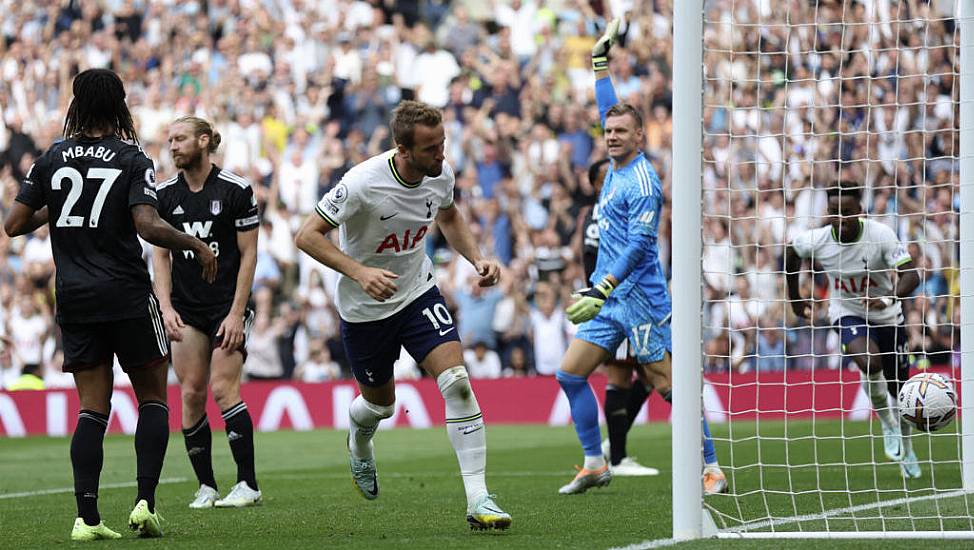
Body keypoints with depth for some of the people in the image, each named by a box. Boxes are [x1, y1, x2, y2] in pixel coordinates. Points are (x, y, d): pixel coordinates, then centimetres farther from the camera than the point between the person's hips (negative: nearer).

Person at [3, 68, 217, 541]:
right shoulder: (133, 161, -6)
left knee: (92, 408, 5)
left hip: (74, 301, 3)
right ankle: (145, 502, -5)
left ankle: (87, 517, -5)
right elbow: (147, 226, -18)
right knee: (153, 398, 10)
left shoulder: (51, 160, 4)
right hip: (127, 297, -3)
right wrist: (197, 245, -4)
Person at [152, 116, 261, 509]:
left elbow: (248, 255, -5)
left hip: (227, 305, -4)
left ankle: (248, 484, -8)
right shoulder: (165, 195, 4)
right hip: (186, 310, 4)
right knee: (190, 393, -3)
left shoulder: (235, 190, -7)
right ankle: (206, 487, 4)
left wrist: (236, 314, -11)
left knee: (223, 389, -13)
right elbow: (160, 255, 7)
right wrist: (166, 307, -6)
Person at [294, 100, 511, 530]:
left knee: (457, 381, -18)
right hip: (364, 306, -3)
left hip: (417, 292, 3)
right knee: (380, 403, 15)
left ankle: (478, 499, -18)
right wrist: (360, 272, -35)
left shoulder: (440, 174, -12)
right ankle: (358, 445, 55)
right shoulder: (364, 183, -29)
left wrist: (476, 259, -4)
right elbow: (308, 235, -23)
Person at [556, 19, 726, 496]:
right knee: (570, 374, 2)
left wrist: (602, 290, -31)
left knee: (669, 384, -7)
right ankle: (595, 465, 9)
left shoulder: (642, 181, -14)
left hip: (639, 299, -9)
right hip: (608, 298, 9)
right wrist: (601, 63, 31)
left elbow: (639, 244, -23)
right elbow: (608, 111, 27)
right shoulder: (617, 167, 11)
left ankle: (711, 469, -2)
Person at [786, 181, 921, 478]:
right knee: (870, 363, -32)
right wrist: (795, 299, 13)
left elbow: (911, 275, -30)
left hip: (886, 316, 1)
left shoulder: (881, 234, -26)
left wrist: (890, 298, -49)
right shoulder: (817, 240, -20)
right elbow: (791, 252, 3)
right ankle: (886, 421, -4)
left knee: (899, 388, 10)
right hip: (846, 313, -1)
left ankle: (905, 452, 36)